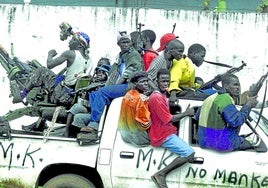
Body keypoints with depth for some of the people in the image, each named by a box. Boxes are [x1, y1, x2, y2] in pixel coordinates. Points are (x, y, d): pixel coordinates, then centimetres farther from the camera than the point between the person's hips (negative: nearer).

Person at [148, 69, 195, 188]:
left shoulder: (161, 96, 15)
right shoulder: (157, 98, -17)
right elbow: (169, 119, -17)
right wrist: (186, 113, -5)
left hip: (166, 132, 10)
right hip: (163, 136, -10)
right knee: (189, 153, -21)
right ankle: (161, 174, -16)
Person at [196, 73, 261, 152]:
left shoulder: (211, 98, 12)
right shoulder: (225, 99, -15)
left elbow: (197, 116, 22)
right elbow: (236, 121, -22)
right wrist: (248, 105, -13)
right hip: (221, 144, -9)